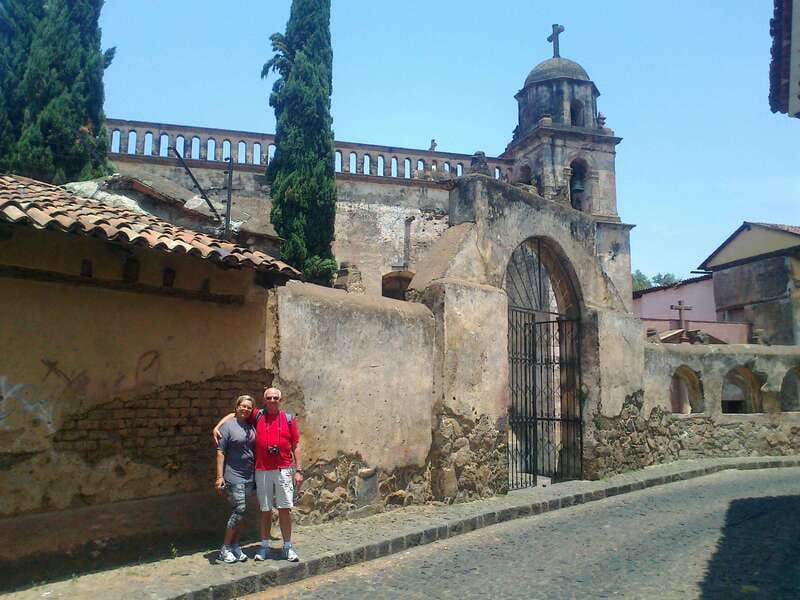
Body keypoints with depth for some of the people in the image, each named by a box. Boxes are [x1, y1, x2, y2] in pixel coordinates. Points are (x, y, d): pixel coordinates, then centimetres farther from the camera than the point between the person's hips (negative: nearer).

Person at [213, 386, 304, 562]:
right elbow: (234, 415, 16)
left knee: (285, 508, -1)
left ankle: (288, 547, 11)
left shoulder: (289, 419, 6)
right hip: (262, 471, 1)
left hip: (283, 470, -1)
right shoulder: (257, 416, 6)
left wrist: (299, 470, 2)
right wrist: (217, 427, 1)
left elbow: (295, 447, 7)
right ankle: (264, 547, 20)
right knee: (265, 510, 8)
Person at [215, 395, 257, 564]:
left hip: (250, 476, 6)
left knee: (240, 512, 10)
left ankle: (235, 546, 20)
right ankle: (225, 548, 1)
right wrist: (220, 476, -15)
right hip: (234, 475, -6)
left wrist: (257, 474, 12)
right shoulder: (228, 426, -6)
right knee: (239, 509, -11)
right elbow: (220, 452, -9)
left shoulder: (251, 427, 10)